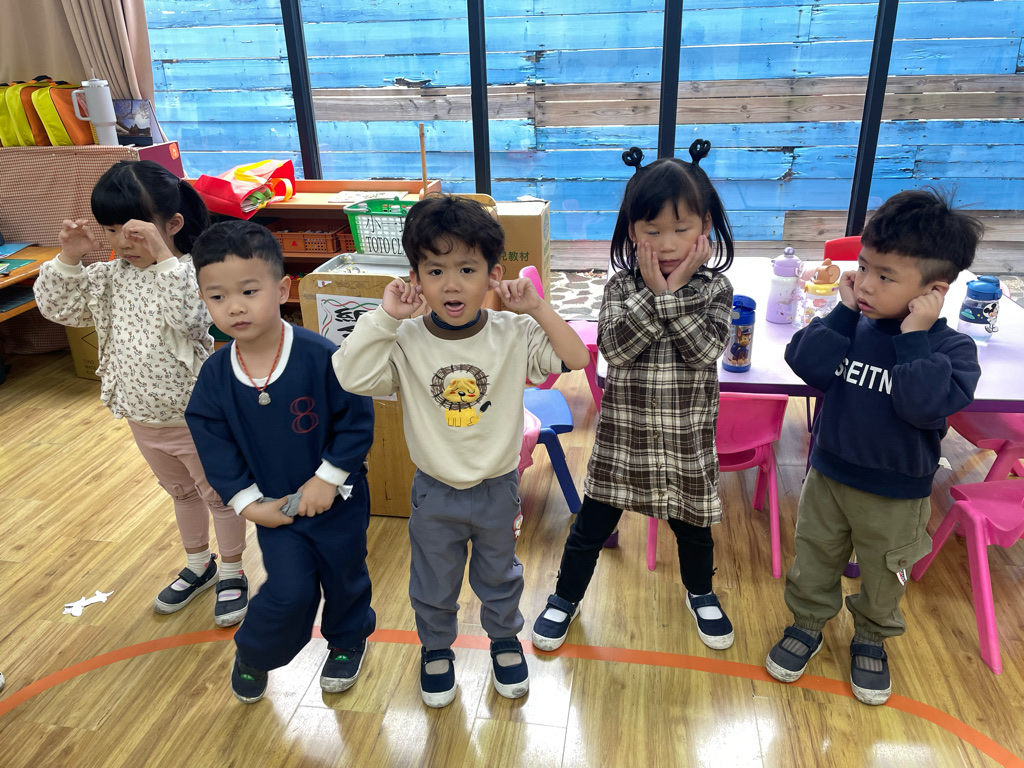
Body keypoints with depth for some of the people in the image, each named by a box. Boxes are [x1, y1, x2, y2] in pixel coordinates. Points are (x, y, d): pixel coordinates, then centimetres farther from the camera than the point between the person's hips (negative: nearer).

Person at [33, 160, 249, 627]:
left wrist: (163, 256, -42)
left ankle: (232, 575, 33)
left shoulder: (191, 273, -22)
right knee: (181, 493, 26)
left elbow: (191, 318, -41)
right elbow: (56, 306, 4)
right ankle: (198, 566, 46)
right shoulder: (112, 277, -1)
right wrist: (68, 259, -10)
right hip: (143, 419, 7)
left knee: (218, 495, 14)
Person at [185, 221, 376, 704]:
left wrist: (328, 479, -17)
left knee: (345, 577, 17)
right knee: (289, 591, -1)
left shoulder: (321, 357, -24)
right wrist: (248, 503, -7)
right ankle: (252, 656, 30)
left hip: (337, 498, -1)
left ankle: (347, 642, 48)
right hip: (274, 506, 2)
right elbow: (214, 446, -3)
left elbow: (357, 419, -17)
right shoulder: (214, 377, -12)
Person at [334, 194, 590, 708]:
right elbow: (351, 376, -28)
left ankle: (504, 638, 53)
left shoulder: (513, 335, -14)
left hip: (498, 488, 1)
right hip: (435, 492, 0)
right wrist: (384, 317, -31)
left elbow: (575, 359, -20)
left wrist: (537, 308, -27)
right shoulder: (405, 342, -17)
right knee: (433, 586, 22)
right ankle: (436, 648, 50)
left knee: (499, 577, 25)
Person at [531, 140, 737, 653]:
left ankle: (700, 592, 49)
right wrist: (652, 292, -24)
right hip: (623, 436, 0)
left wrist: (675, 293, -24)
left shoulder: (715, 288, -6)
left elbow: (706, 350, -20)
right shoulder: (621, 287, -7)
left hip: (688, 438, 1)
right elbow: (612, 347, -20)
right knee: (591, 525, 12)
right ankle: (566, 598, 35)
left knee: (693, 526, 21)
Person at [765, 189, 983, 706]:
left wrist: (915, 337, -30)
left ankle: (872, 639, 46)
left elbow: (926, 404, -32)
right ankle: (807, 625, 43)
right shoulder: (852, 324, -9)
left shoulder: (950, 347, -17)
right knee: (814, 560, 20)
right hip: (828, 474, 2)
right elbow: (808, 365, -21)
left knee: (882, 577, 20)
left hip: (896, 496, -2)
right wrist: (843, 311, -22)